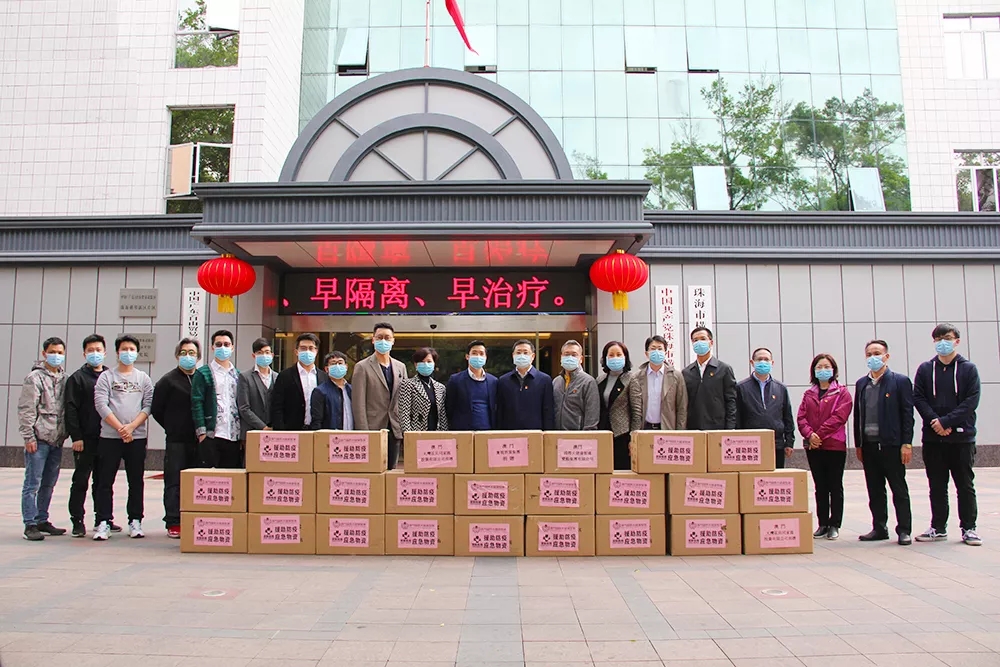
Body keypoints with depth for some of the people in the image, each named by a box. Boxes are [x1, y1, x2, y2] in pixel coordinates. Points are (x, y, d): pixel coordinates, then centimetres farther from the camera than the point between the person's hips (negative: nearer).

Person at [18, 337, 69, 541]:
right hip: (39, 440, -6)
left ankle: (42, 520, 23)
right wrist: (29, 437, -13)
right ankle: (30, 525, 3)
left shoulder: (64, 378, 12)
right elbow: (25, 410, -9)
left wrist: (66, 433, 11)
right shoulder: (35, 378, -6)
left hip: (57, 440, 6)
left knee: (49, 484, 13)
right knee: (33, 484, -2)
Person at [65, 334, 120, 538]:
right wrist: (76, 437, -13)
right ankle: (77, 521, 9)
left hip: (106, 438, 4)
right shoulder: (77, 378, 0)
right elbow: (71, 410, -6)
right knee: (81, 481, 2)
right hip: (85, 439, -4)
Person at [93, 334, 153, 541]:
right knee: (105, 481, 1)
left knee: (136, 481, 5)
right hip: (109, 437, -1)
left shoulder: (144, 379, 11)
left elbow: (148, 406, 3)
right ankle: (103, 523, 7)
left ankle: (135, 521, 13)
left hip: (137, 438, 1)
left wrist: (131, 426, -12)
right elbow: (101, 404, -4)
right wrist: (120, 428, -12)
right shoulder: (106, 377, 6)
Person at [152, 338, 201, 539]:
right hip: (176, 441, -3)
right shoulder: (168, 381, 1)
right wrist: (173, 428, 4)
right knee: (174, 482, -1)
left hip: (198, 440, 3)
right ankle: (173, 524, 6)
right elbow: (156, 410, 3)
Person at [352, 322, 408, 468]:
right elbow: (359, 404, -7)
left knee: (390, 469, 8)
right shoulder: (362, 367, -3)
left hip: (395, 430, 4)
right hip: (373, 430, -4)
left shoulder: (401, 367, 12)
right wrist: (364, 434, -12)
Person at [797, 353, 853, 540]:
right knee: (820, 487, 9)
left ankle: (834, 525, 11)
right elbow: (801, 417, 4)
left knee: (835, 486, 4)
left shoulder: (842, 392, -1)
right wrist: (809, 435, -14)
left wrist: (819, 434, -17)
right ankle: (822, 524, 16)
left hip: (835, 446, -4)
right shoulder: (809, 394, 12)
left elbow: (839, 417, -12)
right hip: (813, 447, 4)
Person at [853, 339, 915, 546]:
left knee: (899, 490, 3)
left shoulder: (900, 381, -2)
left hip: (891, 444, -5)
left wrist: (906, 444, -11)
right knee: (875, 491, 10)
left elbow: (907, 414, -6)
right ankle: (879, 528, 18)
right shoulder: (861, 384, 12)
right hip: (869, 445, 5)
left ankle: (904, 530, 10)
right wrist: (858, 444, 10)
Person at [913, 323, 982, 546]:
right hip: (932, 438, 2)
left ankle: (969, 528, 14)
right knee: (937, 486, 8)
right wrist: (935, 421, -14)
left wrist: (946, 421, -16)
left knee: (965, 485, 5)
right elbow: (918, 398, 0)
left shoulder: (968, 369, 2)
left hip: (962, 437, -2)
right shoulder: (925, 369, 7)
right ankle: (938, 528, 16)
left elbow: (972, 401, -7)